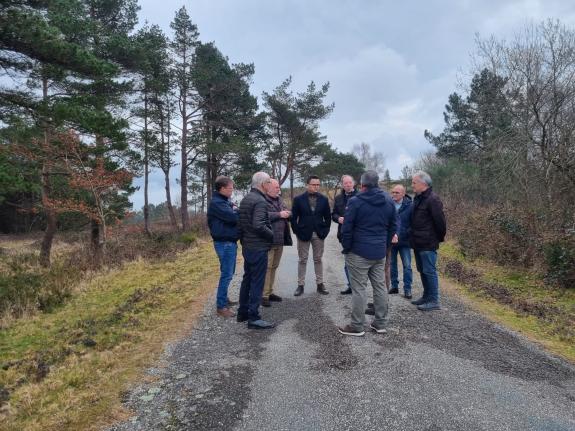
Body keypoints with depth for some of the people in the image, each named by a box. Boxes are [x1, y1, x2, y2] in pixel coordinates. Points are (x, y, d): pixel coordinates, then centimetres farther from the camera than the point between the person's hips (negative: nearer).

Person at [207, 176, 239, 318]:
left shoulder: (225, 201, 14)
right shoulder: (216, 203, -17)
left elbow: (233, 217, 11)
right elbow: (234, 217, -25)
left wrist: (235, 211, -11)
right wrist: (236, 210, -5)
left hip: (230, 242, 10)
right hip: (224, 243, -10)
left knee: (228, 273, 18)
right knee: (226, 275, -6)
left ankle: (224, 299, 31)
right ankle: (221, 306, 1)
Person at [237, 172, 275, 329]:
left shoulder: (245, 199, 12)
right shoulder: (260, 201, -18)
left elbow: (241, 222, 16)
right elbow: (258, 225, -28)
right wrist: (272, 235, -13)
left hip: (247, 247, 10)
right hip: (258, 248, -10)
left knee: (247, 279, 17)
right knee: (257, 283, -3)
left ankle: (243, 312, 27)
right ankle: (253, 318, 3)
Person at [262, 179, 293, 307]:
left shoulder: (279, 200, 18)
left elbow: (286, 212, 24)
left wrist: (288, 214, 0)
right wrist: (279, 214, -20)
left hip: (280, 239, 8)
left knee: (274, 267, 14)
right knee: (267, 267, -6)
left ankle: (269, 292, 24)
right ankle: (264, 295, 1)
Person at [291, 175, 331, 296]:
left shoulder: (323, 199, 3)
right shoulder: (298, 199, -4)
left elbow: (327, 216, 7)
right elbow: (294, 217, -2)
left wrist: (325, 230, -1)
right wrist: (297, 231, -7)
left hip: (319, 234, 2)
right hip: (304, 234, -2)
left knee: (318, 260, 10)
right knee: (302, 260, 6)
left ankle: (320, 284, 17)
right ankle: (300, 285, 13)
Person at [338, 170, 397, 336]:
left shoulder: (356, 201, -11)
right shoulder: (389, 201, 7)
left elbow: (347, 228, -11)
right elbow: (393, 227, 12)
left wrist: (346, 248, 1)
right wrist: (385, 245, 18)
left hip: (359, 252, -6)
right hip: (380, 252, 6)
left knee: (359, 289, 0)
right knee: (380, 286, 12)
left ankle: (357, 326, 7)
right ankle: (380, 323, 22)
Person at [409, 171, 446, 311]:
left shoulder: (433, 199, -17)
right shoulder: (418, 198, 13)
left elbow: (440, 221, -17)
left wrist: (440, 238, -6)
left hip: (428, 244, -10)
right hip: (418, 242, 10)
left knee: (429, 271, -3)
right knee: (422, 270, 17)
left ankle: (434, 301, 5)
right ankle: (427, 296, 29)